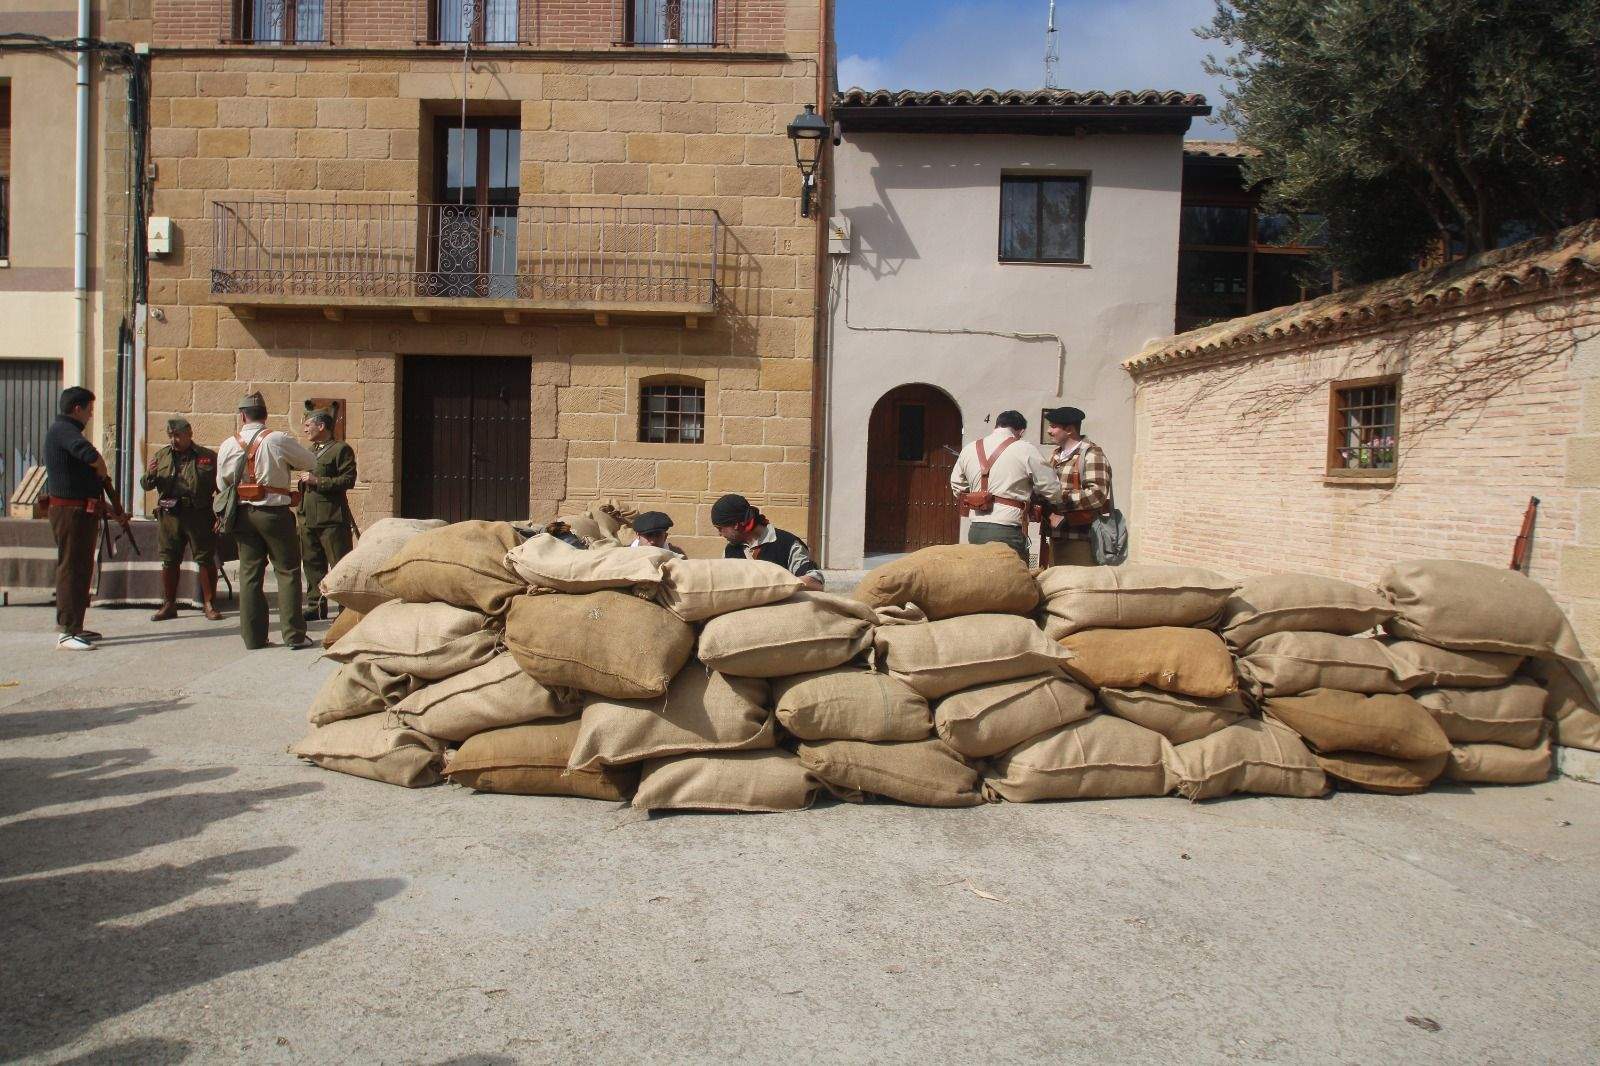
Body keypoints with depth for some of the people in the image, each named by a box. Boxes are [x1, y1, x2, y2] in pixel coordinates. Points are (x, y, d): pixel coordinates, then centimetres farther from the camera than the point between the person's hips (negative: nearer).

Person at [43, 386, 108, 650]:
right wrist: (102, 471, -10)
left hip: (83, 510, 10)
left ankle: (73, 626, 23)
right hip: (70, 510, -10)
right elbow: (91, 456, -32)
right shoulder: (62, 430, -13)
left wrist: (104, 505, 19)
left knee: (82, 569, 15)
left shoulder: (68, 430, 20)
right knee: (71, 567, -10)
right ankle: (66, 633, -9)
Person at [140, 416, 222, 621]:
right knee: (169, 562, 8)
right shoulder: (161, 456, 13)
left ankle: (210, 605, 8)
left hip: (199, 516, -3)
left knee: (206, 560, -1)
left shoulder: (208, 457, 3)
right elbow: (146, 486, 13)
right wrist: (149, 474, -9)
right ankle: (169, 606, 17)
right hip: (169, 516, 3)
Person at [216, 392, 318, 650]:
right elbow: (310, 462, 2)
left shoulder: (228, 445, 1)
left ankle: (253, 636, 11)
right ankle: (294, 635, -1)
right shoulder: (279, 440, -9)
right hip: (275, 512, -3)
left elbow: (222, 483, 10)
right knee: (287, 571, 2)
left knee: (249, 573, 9)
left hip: (243, 514, 3)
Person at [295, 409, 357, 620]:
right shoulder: (310, 451, 23)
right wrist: (302, 480, 10)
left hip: (332, 518, -8)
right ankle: (316, 606, 20)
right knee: (313, 564, 12)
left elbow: (348, 480, -13)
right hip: (308, 518, 8)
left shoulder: (341, 449, -4)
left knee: (340, 565, -6)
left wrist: (317, 481, -16)